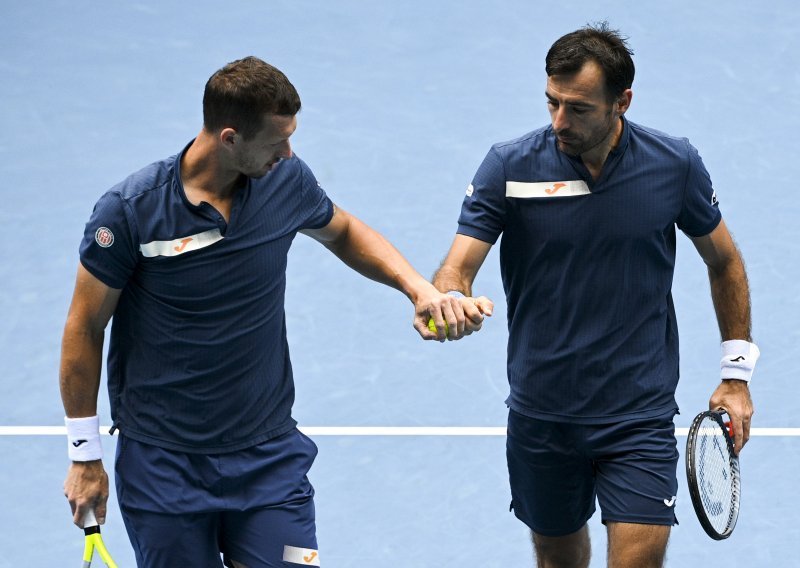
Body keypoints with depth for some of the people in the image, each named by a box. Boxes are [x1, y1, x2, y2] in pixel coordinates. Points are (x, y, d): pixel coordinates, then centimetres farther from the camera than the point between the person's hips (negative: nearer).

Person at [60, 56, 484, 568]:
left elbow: (343, 233, 18)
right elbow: (85, 328, -5)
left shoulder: (287, 180, -5)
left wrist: (418, 287, 2)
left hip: (269, 455, 3)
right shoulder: (130, 210, -16)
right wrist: (85, 457, -2)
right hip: (163, 463, -3)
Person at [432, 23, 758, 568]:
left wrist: (736, 376, 7)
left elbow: (723, 261, 8)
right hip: (541, 415, 1)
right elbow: (458, 267, -14)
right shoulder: (510, 166, -10)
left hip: (640, 415, -1)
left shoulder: (675, 165, -7)